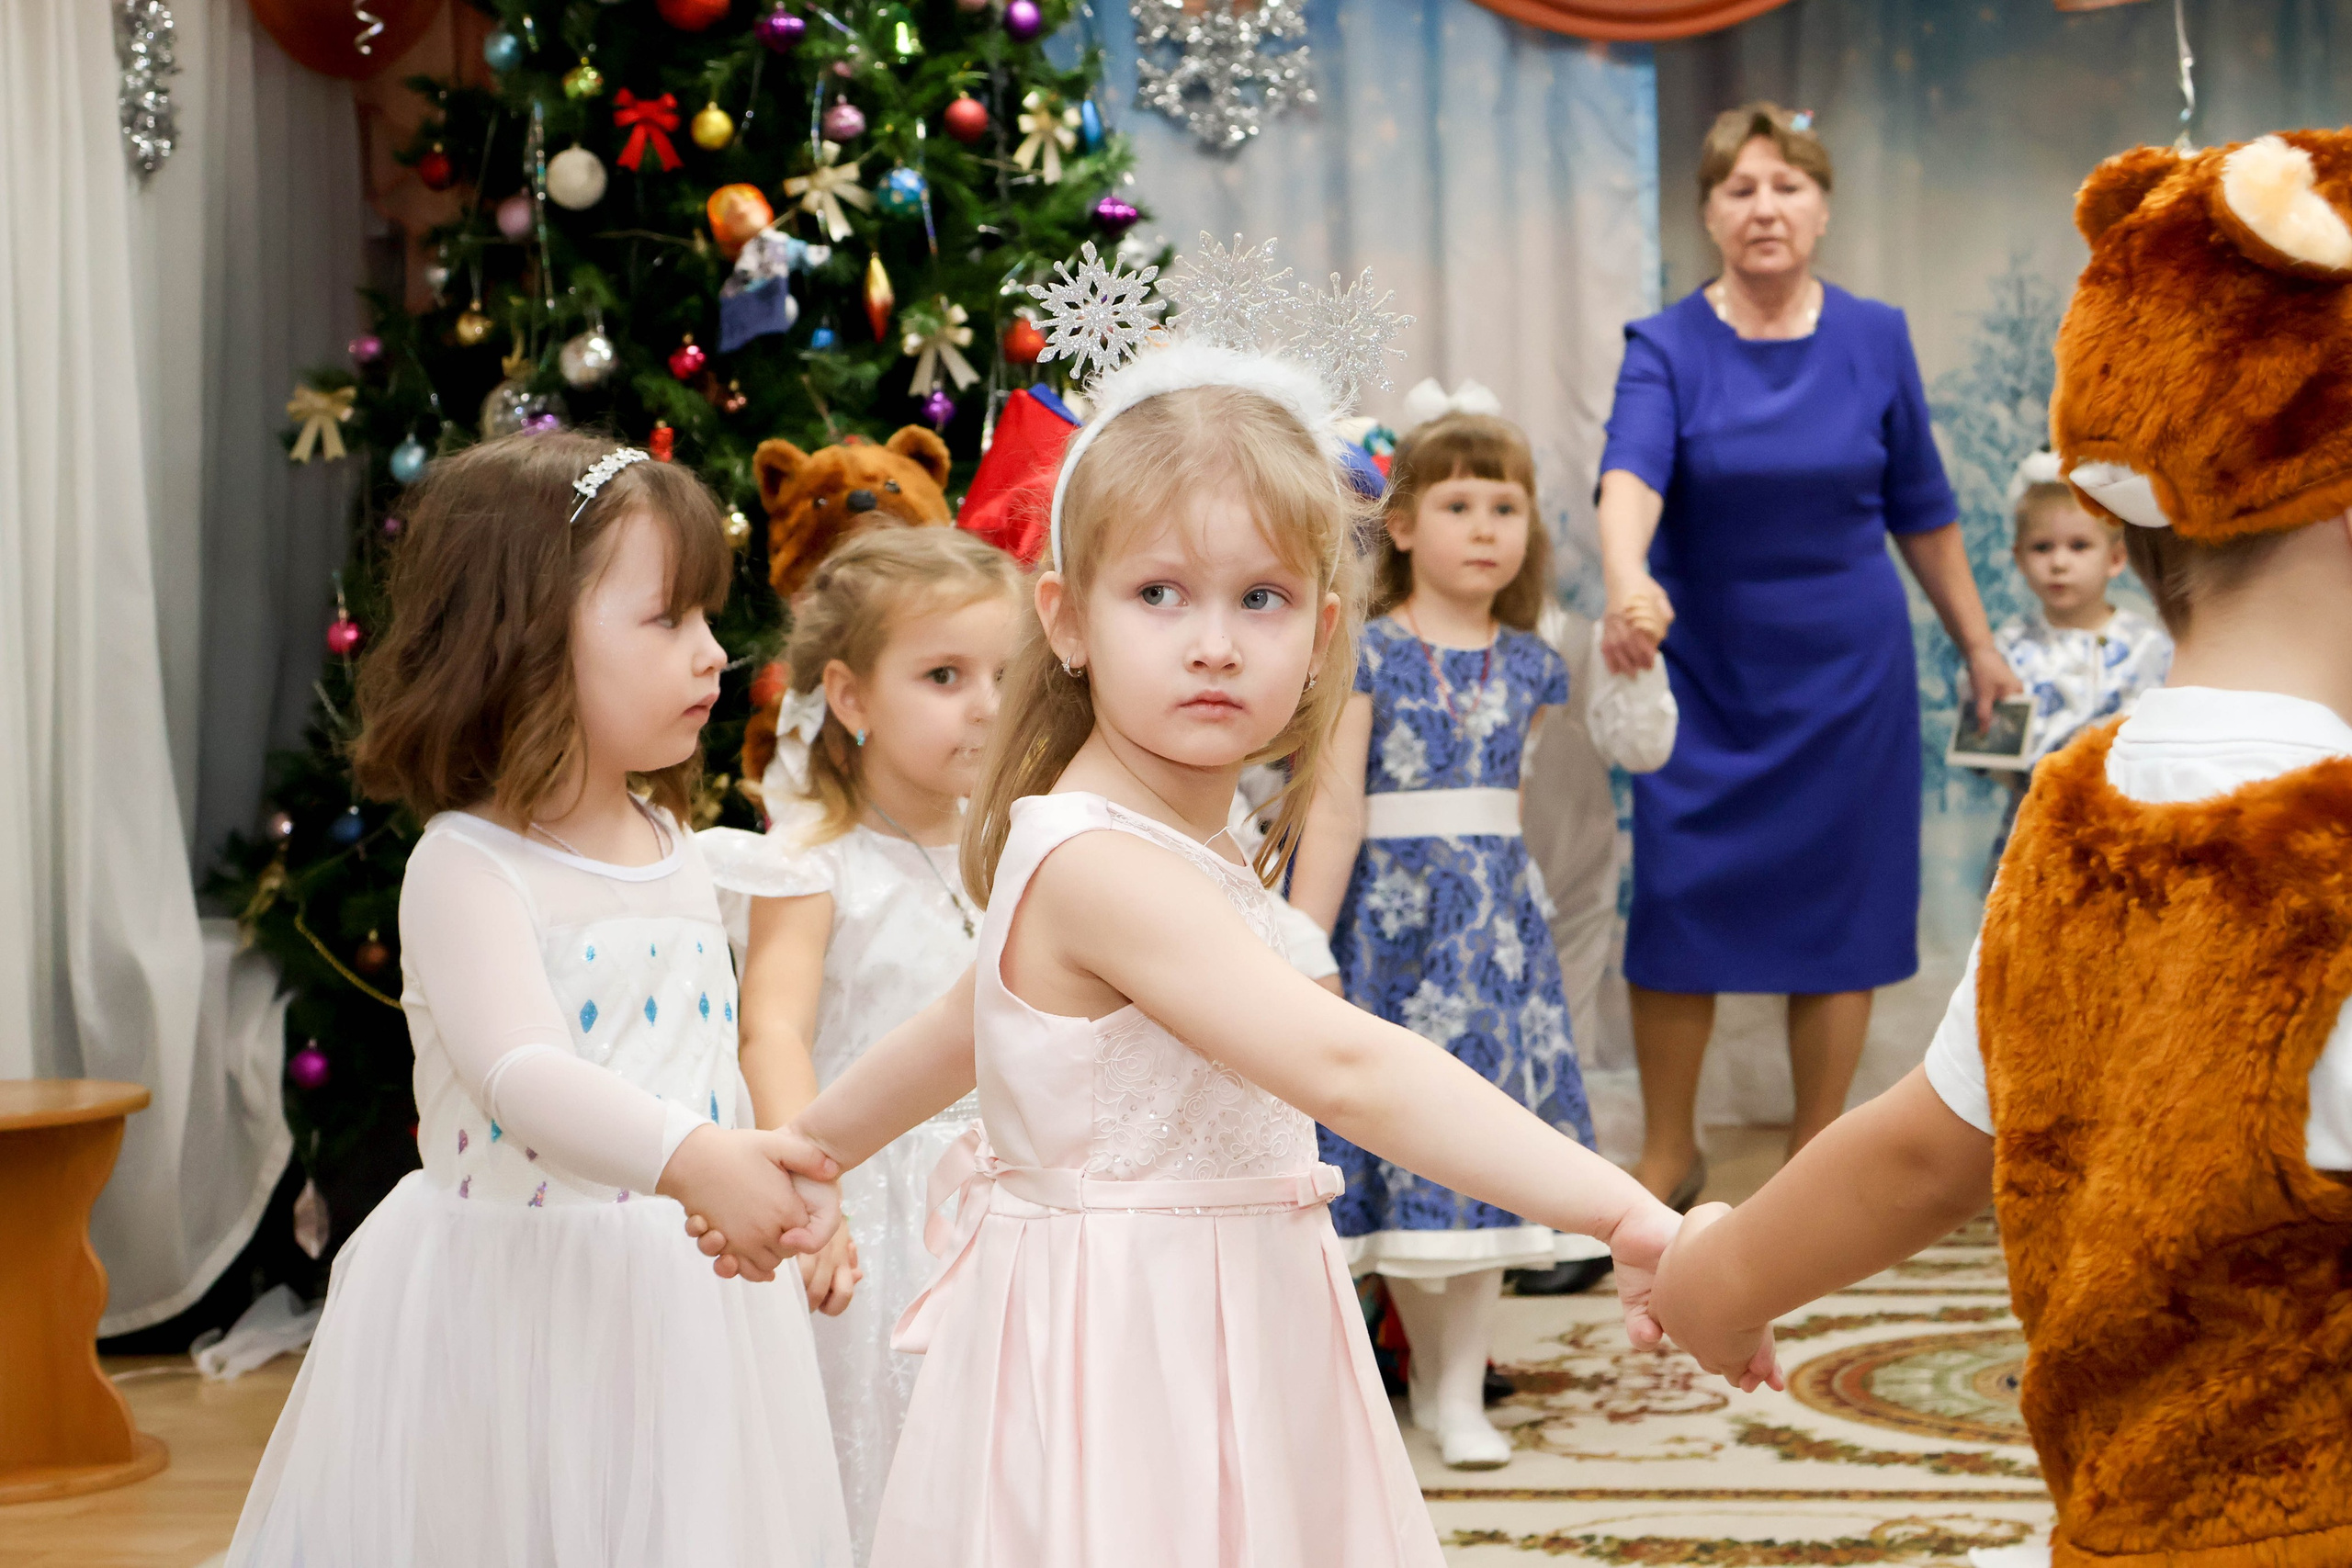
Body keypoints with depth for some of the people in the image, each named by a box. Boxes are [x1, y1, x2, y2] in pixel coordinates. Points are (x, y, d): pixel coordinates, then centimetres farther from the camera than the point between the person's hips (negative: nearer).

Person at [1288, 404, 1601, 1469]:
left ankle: (1459, 1392, 13)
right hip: (1387, 914, -4)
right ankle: (1431, 1370, 18)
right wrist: (1302, 950, -14)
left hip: (1492, 922, 4)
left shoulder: (1529, 668, 6)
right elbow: (1334, 810, -11)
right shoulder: (1365, 654, -7)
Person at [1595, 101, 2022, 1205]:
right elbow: (1632, 471, -26)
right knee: (1677, 902, 0)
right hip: (1704, 671, -1)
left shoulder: (1875, 340, 0)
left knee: (1838, 908, 4)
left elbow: (1920, 508, 10)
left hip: (1847, 670, 1)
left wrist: (1978, 645, 14)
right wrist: (1628, 581, -46)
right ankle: (1668, 1154, 19)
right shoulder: (1668, 348, -7)